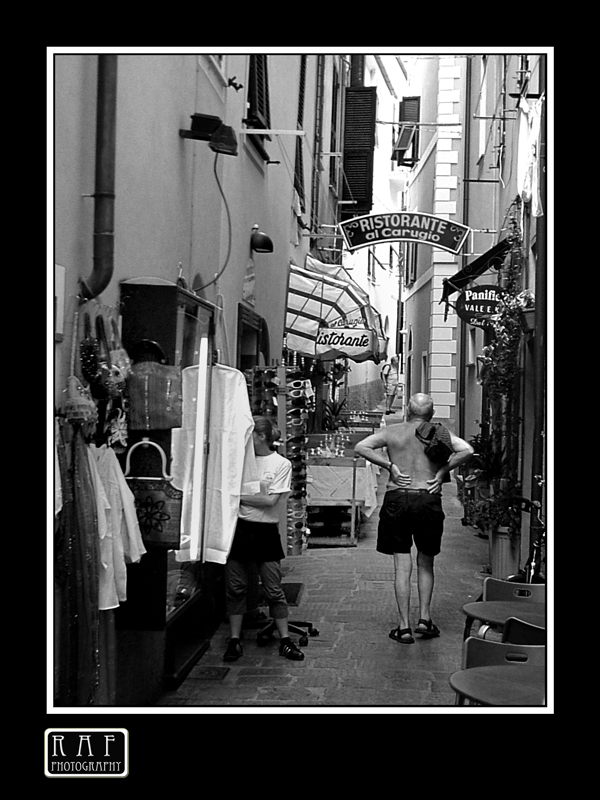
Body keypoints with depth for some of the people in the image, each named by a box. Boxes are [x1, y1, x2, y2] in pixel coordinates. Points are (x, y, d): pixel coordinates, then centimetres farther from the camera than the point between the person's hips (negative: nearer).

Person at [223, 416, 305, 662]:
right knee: (235, 587, 6)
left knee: (274, 589, 2)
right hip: (239, 527, 3)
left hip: (265, 531, -3)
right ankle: (234, 640, 16)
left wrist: (239, 497, -10)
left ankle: (285, 640, 12)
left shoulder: (281, 464, -4)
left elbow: (270, 500, -12)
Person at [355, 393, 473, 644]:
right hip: (428, 501, 0)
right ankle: (424, 619, 13)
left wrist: (390, 466, -5)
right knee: (425, 563, 18)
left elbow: (360, 447, -6)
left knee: (402, 565, 3)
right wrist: (442, 471, -4)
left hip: (396, 500, 0)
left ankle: (404, 627, 3)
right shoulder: (440, 433, 3)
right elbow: (467, 450, -12)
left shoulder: (392, 432, 4)